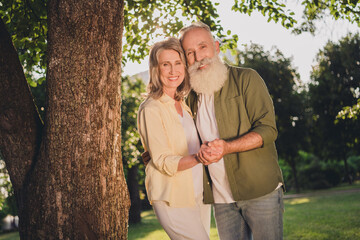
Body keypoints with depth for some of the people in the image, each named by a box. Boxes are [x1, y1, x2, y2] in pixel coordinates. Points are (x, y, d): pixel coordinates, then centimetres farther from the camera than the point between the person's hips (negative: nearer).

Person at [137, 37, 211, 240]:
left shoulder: (184, 105, 11)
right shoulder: (151, 109, -11)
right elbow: (163, 162, -18)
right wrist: (198, 157, -33)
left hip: (199, 194, 7)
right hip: (173, 200, -7)